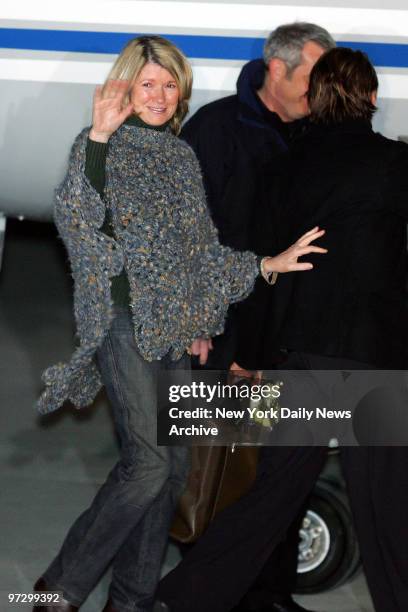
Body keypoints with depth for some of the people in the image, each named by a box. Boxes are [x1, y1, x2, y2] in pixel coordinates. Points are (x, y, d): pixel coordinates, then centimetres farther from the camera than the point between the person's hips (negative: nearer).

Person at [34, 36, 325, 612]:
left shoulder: (182, 157, 17)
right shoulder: (103, 146, -2)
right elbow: (76, 220, -21)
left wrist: (268, 264, 15)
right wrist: (98, 138, -27)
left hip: (171, 326, 7)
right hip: (123, 319, -7)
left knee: (173, 464, 5)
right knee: (149, 462, -16)